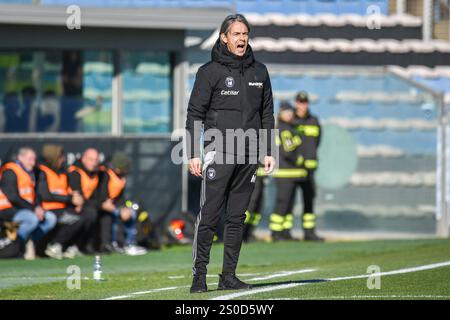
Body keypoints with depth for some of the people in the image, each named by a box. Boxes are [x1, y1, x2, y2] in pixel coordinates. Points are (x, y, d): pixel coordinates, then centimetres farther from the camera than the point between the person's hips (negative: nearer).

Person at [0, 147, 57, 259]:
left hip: (27, 209, 9)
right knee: (33, 219, -34)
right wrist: (34, 209, -20)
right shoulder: (10, 172, -12)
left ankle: (30, 243, -8)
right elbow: (13, 198, -19)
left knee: (51, 218, -4)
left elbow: (33, 196, 17)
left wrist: (38, 208, -5)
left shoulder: (30, 173, 18)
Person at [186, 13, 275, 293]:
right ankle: (199, 275, -9)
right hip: (219, 152, -4)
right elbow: (195, 114, -2)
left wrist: (269, 152, 11)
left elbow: (267, 114, 18)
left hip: (249, 154, 4)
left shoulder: (259, 72, 13)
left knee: (237, 217, 6)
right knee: (209, 216, -10)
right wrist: (193, 154, -8)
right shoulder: (210, 72, -1)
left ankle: (229, 275, 9)